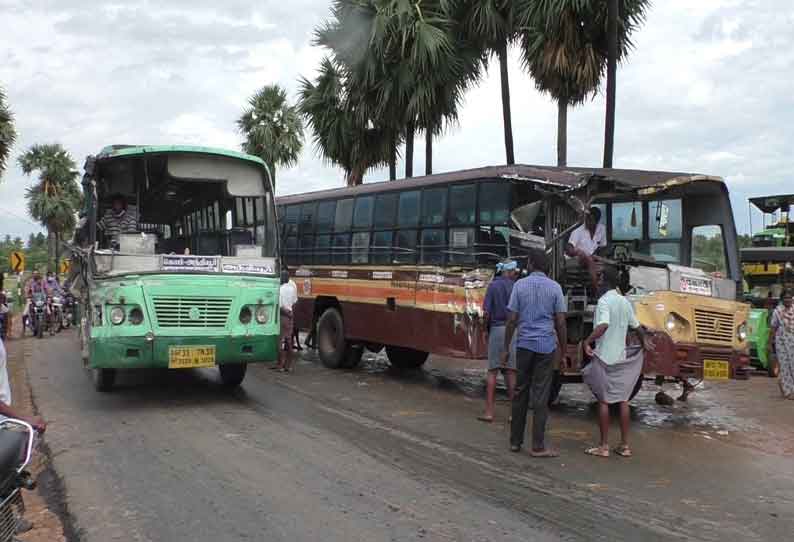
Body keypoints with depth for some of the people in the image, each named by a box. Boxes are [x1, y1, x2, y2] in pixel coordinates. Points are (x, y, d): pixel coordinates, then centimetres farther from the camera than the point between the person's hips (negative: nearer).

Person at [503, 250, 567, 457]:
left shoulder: (520, 285, 0)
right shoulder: (554, 287, -1)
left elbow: (512, 320, -2)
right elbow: (561, 323, -2)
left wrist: (505, 348, 4)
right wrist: (564, 349, 7)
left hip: (524, 345, 1)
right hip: (546, 346, -1)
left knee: (521, 392, 11)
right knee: (540, 395, 1)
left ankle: (516, 441, 18)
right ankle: (538, 446, 2)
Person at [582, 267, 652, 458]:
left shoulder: (604, 301, -13)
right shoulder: (625, 302, 8)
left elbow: (603, 325, -29)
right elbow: (637, 326, 17)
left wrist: (587, 341, -25)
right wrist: (644, 340, 31)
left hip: (604, 356, -6)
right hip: (621, 356, 6)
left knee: (603, 400, 0)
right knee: (623, 400, 9)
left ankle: (604, 446, 4)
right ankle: (625, 445, 13)